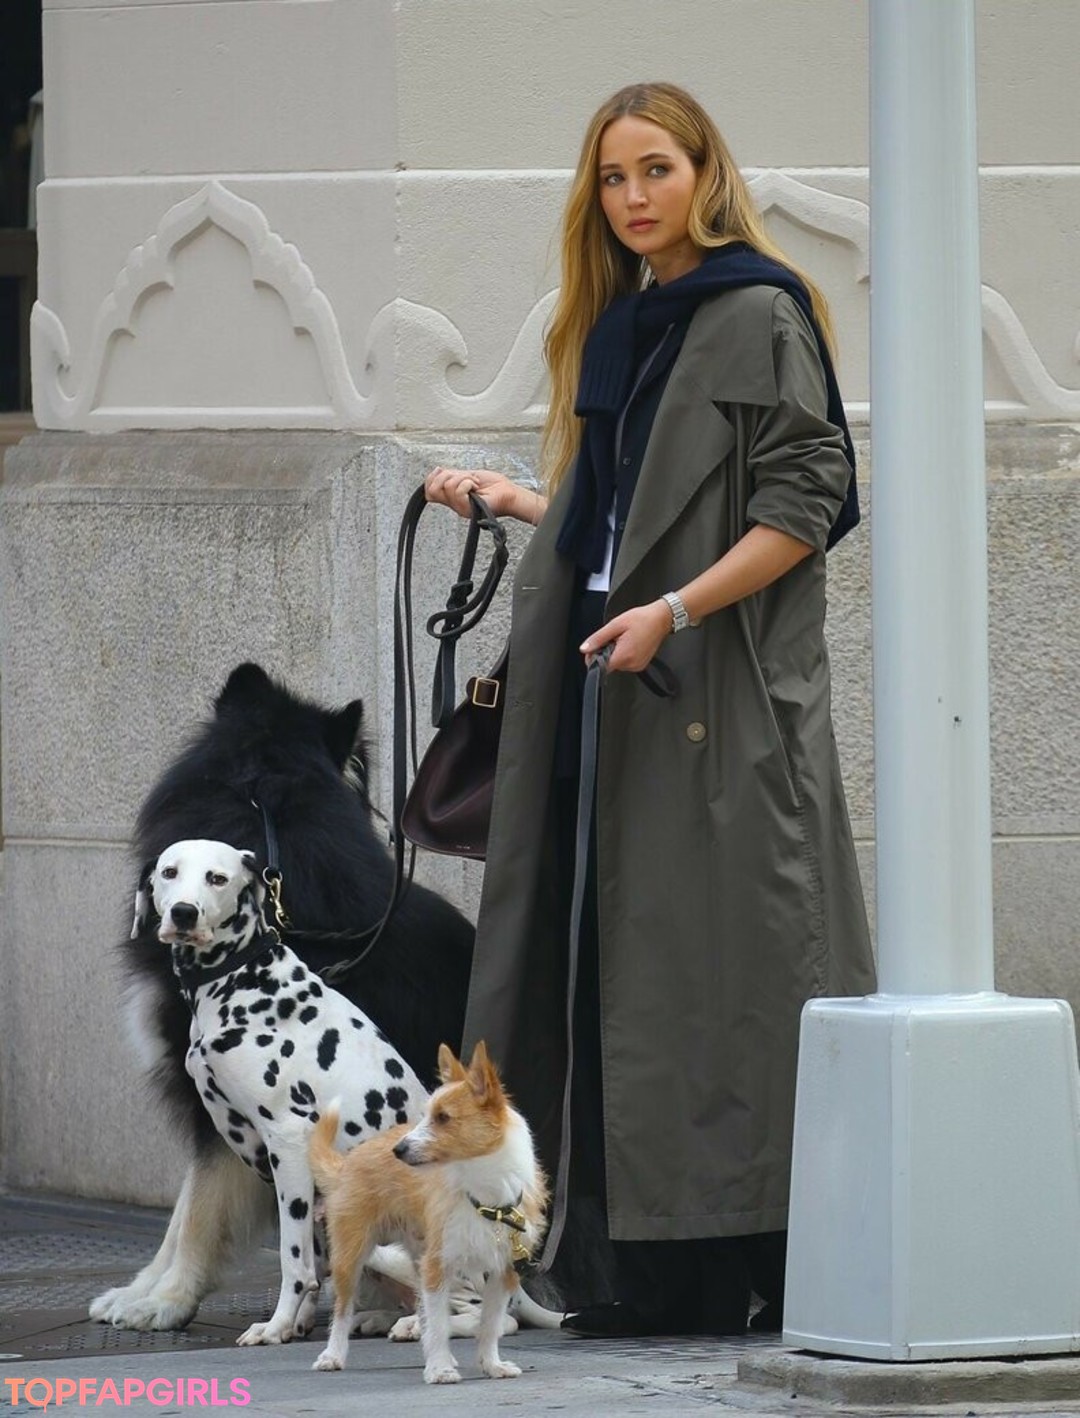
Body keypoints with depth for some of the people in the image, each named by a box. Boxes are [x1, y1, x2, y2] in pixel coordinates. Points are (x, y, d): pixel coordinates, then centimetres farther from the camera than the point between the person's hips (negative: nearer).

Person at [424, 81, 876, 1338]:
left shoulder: (759, 317, -7)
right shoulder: (620, 326, 18)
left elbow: (802, 506, -14)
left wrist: (672, 611, -20)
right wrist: (513, 500, 20)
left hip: (725, 689, -8)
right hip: (622, 679, 8)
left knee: (712, 965, -9)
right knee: (626, 954, 5)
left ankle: (733, 1267, -7)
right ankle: (666, 1265, 8)